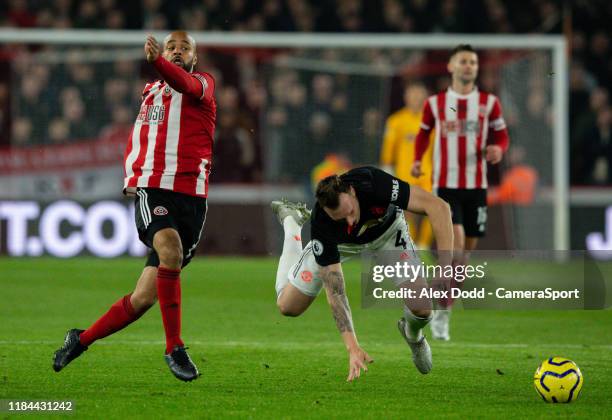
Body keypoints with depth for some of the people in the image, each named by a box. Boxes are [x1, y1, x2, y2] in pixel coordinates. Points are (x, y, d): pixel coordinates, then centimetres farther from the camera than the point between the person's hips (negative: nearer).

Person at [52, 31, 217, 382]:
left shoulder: (204, 83, 8)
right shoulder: (151, 92, 20)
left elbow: (184, 83, -18)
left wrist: (158, 61, -38)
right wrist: (132, 176, 17)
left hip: (192, 196, 0)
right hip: (152, 188, 0)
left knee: (145, 297, 0)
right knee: (170, 249, -32)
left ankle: (82, 339, 22)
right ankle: (175, 348, -25)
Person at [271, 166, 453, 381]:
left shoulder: (372, 183, -44)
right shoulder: (321, 227, -41)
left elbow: (438, 207, -42)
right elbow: (334, 290, -37)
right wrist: (352, 347, -44)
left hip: (386, 228, 0)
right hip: (340, 243, 0)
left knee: (421, 307, -19)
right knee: (288, 305, 6)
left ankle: (413, 335, 22)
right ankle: (291, 220, 29)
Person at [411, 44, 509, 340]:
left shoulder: (489, 103, 4)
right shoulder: (436, 103, 4)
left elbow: (501, 136, 11)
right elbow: (424, 133, 19)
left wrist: (498, 150, -12)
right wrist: (417, 161, 3)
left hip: (476, 186, 3)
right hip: (445, 185, -3)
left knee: (466, 250, 6)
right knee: (456, 244, -18)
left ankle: (443, 313, 21)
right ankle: (442, 312, -7)